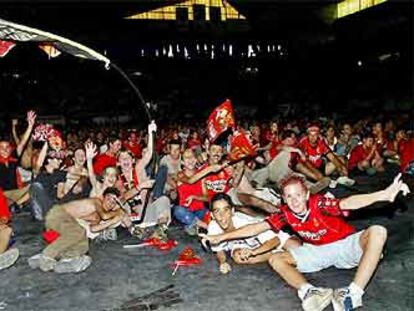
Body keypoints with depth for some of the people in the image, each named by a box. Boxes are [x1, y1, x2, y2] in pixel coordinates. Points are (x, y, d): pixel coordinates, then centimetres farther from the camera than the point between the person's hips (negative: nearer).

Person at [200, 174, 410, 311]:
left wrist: (385, 195, -59)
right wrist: (221, 237, -10)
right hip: (318, 251, 4)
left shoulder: (319, 203, -25)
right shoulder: (286, 214, -12)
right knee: (276, 259, -12)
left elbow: (348, 203, -42)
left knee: (377, 232, -32)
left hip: (346, 244, -3)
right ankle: (308, 292, -42)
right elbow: (256, 228, -10)